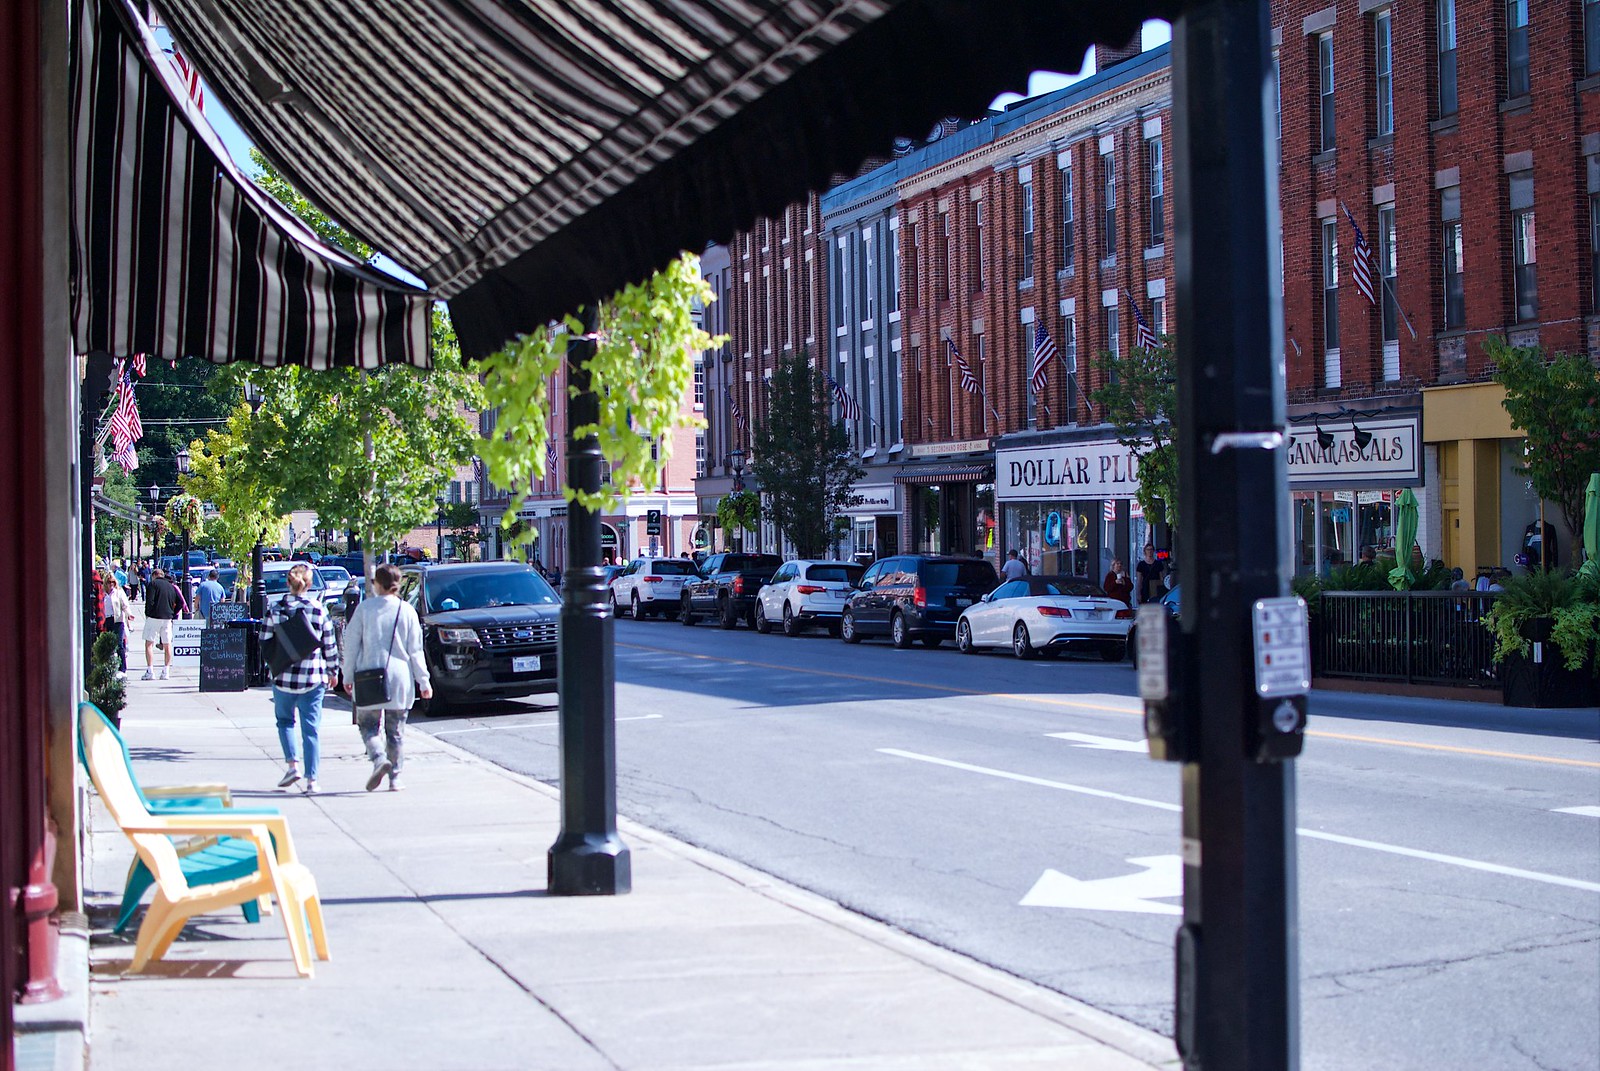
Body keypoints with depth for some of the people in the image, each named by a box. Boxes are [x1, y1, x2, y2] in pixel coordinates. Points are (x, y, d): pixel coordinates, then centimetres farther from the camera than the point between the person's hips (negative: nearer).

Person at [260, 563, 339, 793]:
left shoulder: (275, 611, -4)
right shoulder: (319, 611, -3)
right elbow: (330, 646, 2)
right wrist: (333, 672, 15)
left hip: (283, 677, 0)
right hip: (313, 679, 0)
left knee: (285, 721, 20)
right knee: (311, 729, 5)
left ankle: (293, 764, 1)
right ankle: (311, 779, 3)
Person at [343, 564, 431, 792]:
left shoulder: (365, 608, -3)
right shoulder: (407, 611, 0)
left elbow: (351, 643, -1)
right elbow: (415, 650, 1)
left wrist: (348, 676, 8)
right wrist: (423, 681, 6)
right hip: (400, 679, 2)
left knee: (368, 725, 9)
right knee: (395, 731, 11)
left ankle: (379, 758, -18)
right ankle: (395, 778, 9)